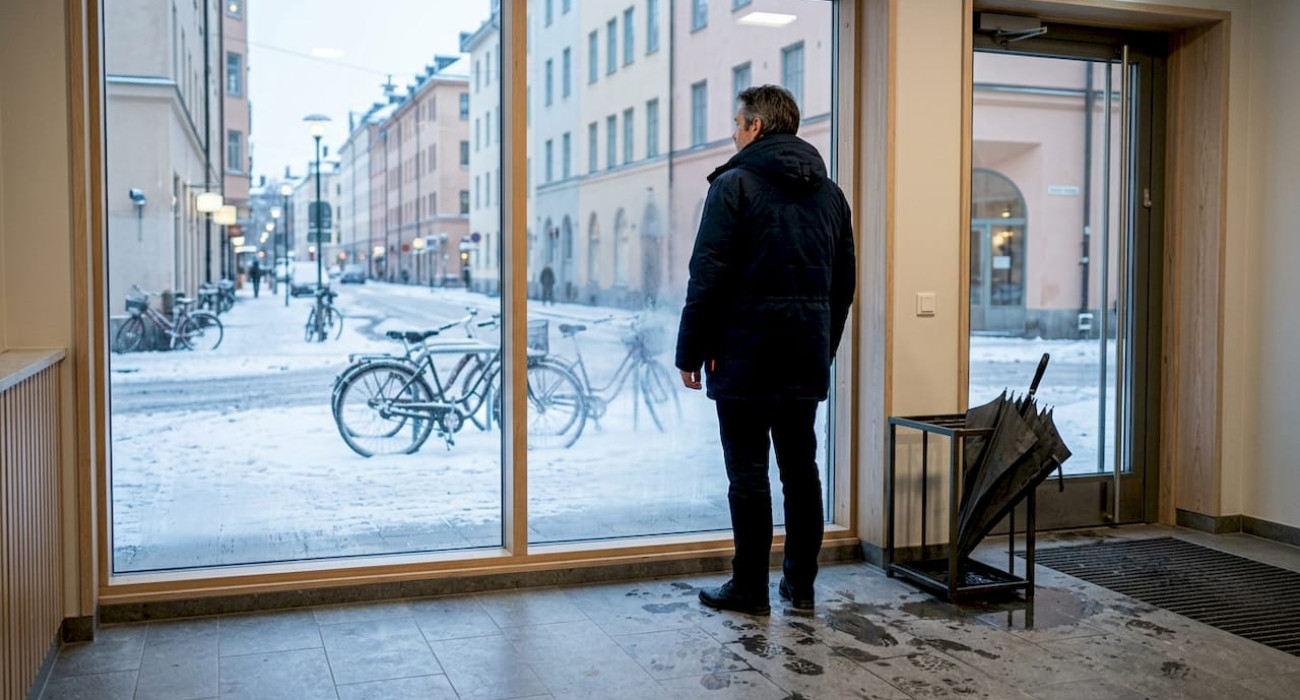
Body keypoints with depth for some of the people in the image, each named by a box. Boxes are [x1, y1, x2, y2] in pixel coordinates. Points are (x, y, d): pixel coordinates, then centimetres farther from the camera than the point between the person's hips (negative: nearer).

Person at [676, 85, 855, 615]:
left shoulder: (734, 185, -8)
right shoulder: (830, 193, 12)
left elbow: (708, 277, -13)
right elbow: (844, 283, 15)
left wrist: (690, 352, -7)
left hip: (744, 354, -6)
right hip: (806, 360, 6)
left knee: (748, 473, 1)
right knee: (800, 469, 13)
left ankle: (750, 589, 9)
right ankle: (800, 583, 20)